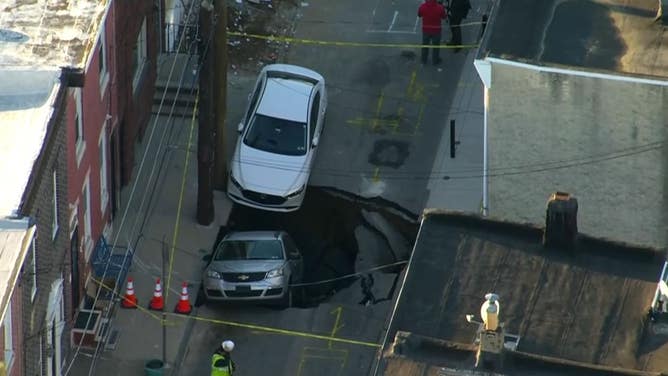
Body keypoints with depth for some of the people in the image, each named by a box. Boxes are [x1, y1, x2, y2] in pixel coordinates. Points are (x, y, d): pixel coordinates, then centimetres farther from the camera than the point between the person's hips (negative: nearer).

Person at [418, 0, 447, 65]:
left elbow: (419, 15, -1)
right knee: (436, 45, 19)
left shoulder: (422, 6, -21)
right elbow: (443, 17, -8)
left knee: (425, 45, 23)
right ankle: (435, 61, 33)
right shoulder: (440, 7, -27)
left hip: (426, 30, 2)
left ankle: (424, 60, 37)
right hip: (436, 30, -2)